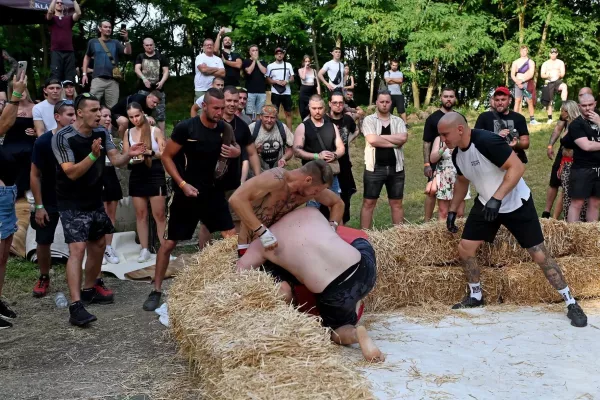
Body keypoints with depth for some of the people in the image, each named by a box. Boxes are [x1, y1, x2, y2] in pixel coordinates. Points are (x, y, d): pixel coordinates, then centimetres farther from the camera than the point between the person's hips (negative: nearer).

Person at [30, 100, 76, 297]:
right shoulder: (43, 142, -15)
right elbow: (35, 175, -9)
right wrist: (39, 206, -11)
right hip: (49, 201, -1)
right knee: (43, 242, 7)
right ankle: (44, 278, 28)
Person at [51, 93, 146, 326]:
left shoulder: (102, 133, -1)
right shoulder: (62, 138, -20)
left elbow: (116, 161, -5)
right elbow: (72, 173, -24)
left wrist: (129, 155, -26)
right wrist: (93, 155, -38)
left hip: (95, 200, 7)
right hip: (72, 204, -7)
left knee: (98, 244, 16)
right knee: (78, 248, -17)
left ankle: (89, 289, 35)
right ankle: (76, 306, -19)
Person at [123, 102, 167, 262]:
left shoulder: (156, 131, -4)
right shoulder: (128, 133, 6)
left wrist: (149, 152, -24)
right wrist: (133, 157, -15)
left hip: (155, 174, -4)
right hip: (137, 176, 4)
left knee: (159, 214, -3)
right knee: (141, 214, 8)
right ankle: (144, 249, 15)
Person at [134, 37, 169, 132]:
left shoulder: (161, 57, 9)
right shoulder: (140, 57, 10)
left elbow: (166, 71, 3)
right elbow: (137, 69, -4)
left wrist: (162, 81, -17)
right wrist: (144, 79, -24)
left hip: (158, 90, 0)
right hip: (143, 90, 1)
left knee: (160, 114, -2)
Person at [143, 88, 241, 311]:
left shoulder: (225, 129, -2)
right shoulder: (186, 128, -15)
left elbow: (236, 148, 15)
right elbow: (166, 157, -9)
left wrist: (236, 152, -10)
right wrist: (182, 184, -17)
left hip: (213, 191, 4)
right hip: (186, 192, -4)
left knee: (232, 238, 4)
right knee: (169, 242, 0)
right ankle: (156, 291, 12)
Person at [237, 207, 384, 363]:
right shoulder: (310, 211, 17)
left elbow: (240, 271, 12)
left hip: (334, 294, -3)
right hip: (364, 270, 3)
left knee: (335, 331, 29)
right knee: (362, 243, 37)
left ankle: (355, 332, -6)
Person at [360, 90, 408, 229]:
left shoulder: (398, 121, 8)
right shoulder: (369, 120, 0)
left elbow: (403, 138, -11)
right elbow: (372, 140, -17)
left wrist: (381, 136, -12)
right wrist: (394, 142, -9)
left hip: (396, 168, 3)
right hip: (375, 168, -3)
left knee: (397, 203, 10)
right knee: (368, 203, 2)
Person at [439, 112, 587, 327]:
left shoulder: (486, 141, -29)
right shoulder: (457, 154, -3)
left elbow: (517, 167, -30)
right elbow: (462, 181, 16)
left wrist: (497, 198, -36)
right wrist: (452, 210, 16)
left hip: (516, 204, -7)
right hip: (486, 204, 7)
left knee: (539, 254, -5)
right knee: (465, 248, 1)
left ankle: (571, 303, 7)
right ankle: (475, 296, 22)